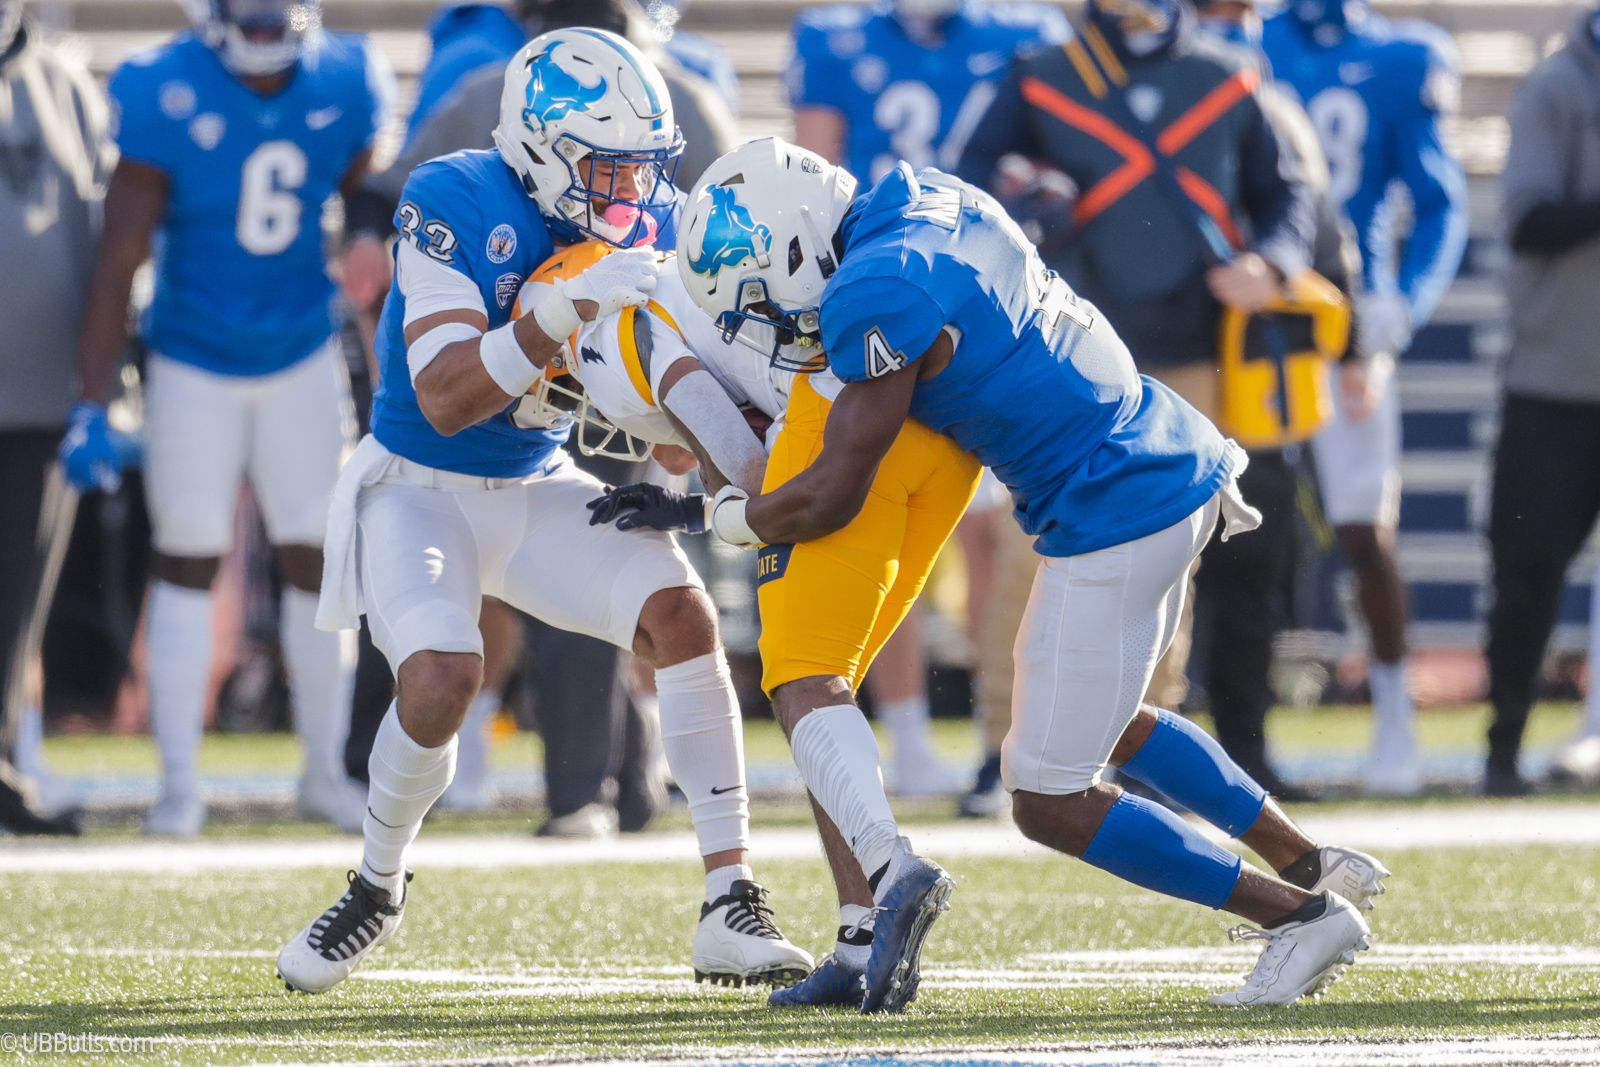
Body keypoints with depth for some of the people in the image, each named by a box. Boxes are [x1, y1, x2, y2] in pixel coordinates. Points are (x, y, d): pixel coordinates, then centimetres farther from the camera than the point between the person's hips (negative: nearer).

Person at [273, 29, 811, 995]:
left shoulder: (652, 228, -7)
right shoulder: (455, 208, -22)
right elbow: (445, 399, -30)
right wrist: (567, 311, -40)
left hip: (540, 489, 4)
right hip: (420, 490, -4)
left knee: (680, 609, -19)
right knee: (442, 677, -28)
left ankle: (734, 908, -16)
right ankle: (377, 889, 4)